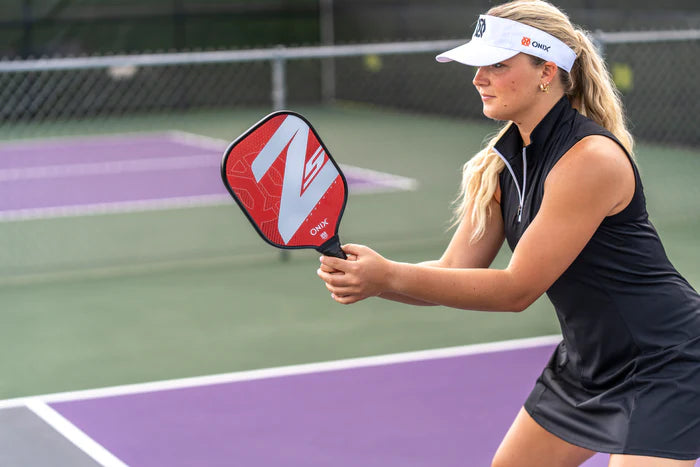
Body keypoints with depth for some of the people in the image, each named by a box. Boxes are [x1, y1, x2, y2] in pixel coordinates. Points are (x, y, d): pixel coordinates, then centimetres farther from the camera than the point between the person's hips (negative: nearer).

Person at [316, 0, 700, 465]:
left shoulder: (591, 159, -27)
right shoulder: (497, 165, -1)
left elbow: (517, 288, -25)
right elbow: (455, 272, -3)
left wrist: (389, 276, -29)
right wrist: (365, 277, -22)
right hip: (586, 363, 8)